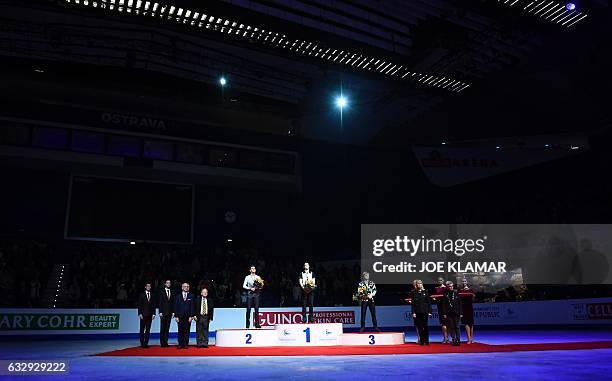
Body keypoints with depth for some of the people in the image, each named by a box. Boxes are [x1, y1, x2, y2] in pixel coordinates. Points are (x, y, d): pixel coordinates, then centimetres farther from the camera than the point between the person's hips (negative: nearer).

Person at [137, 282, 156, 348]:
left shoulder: (152, 295, 11)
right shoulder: (141, 295, 3)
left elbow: (153, 305, 10)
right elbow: (139, 305, 0)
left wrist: (153, 314, 2)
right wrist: (140, 314, -9)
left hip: (150, 315, 3)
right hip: (143, 315, -2)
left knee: (148, 330, 2)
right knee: (142, 329, 1)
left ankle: (146, 343, 5)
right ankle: (142, 343, 7)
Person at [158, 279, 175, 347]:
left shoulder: (172, 292, 12)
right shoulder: (161, 292, 1)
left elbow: (173, 302, 11)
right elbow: (160, 303, -2)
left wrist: (173, 311, 3)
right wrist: (160, 312, -10)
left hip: (169, 312, 3)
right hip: (163, 312, -3)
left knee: (167, 328, 3)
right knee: (162, 328, -2)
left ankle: (165, 342, 7)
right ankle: (162, 343, 2)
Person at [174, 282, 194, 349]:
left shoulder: (191, 296, 7)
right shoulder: (178, 296, 11)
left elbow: (192, 306, 2)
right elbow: (176, 307, 7)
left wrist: (191, 316, -5)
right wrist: (176, 316, -3)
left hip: (188, 317, -1)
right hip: (180, 316, 1)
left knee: (186, 331, 0)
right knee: (180, 331, 1)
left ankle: (186, 344, 6)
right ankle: (180, 344, 7)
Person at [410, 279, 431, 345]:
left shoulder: (425, 292, 6)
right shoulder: (414, 292, 3)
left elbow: (429, 302, 6)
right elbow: (412, 303, 2)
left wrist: (429, 311, -1)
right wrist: (413, 312, -5)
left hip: (425, 311, 0)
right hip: (417, 312, 0)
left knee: (425, 326, 0)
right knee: (419, 327, 2)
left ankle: (426, 341, 7)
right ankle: (421, 341, 10)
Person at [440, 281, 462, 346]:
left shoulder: (456, 293, 2)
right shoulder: (445, 294, 1)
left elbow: (460, 303, 3)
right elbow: (443, 305, 1)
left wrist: (460, 313, -1)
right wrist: (444, 313, -4)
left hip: (456, 313, 0)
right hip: (449, 313, 1)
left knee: (457, 327, -1)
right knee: (451, 327, 5)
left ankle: (458, 340, 2)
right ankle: (454, 340, 11)